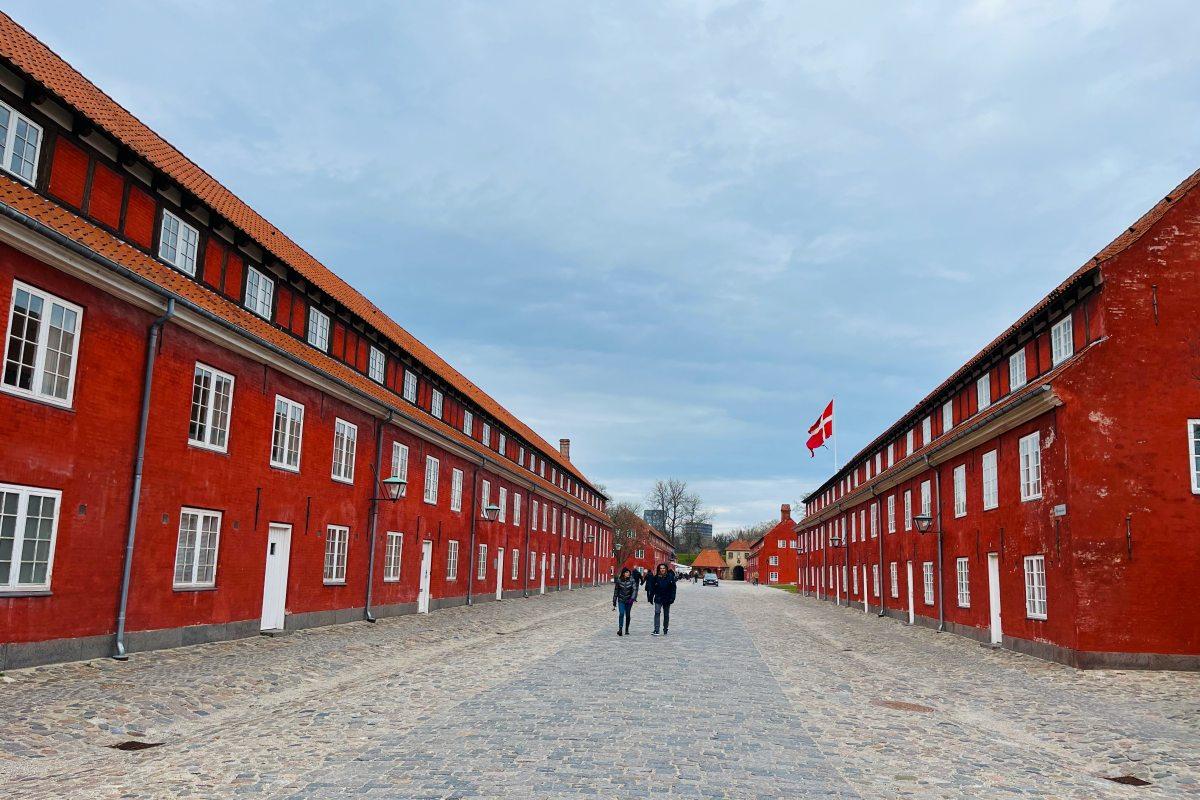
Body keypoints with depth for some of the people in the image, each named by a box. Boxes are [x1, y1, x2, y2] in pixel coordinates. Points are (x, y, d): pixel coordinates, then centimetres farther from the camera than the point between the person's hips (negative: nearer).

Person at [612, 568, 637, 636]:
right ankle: (620, 629, -18)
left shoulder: (632, 580, -6)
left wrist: (633, 598, -31)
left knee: (627, 615, 9)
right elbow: (616, 591, 4)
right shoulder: (619, 580, -3)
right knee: (621, 613, -15)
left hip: (629, 600, 0)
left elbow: (635, 589, -15)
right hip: (621, 600, 0)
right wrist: (614, 602, 6)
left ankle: (627, 629, 24)